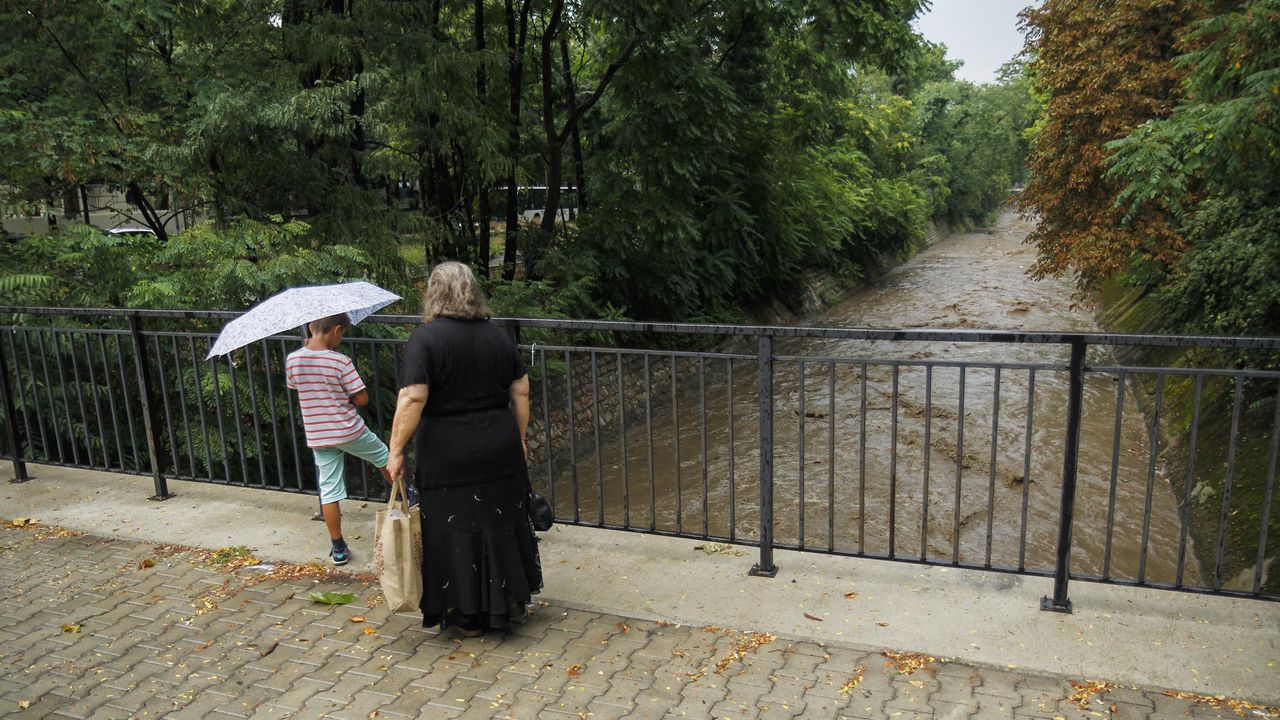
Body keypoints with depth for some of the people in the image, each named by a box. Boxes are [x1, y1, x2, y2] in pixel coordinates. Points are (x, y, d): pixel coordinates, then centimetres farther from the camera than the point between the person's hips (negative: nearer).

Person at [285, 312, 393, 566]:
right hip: (349, 431, -4)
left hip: (317, 436, 4)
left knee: (329, 491, 8)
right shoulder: (341, 361, -18)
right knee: (383, 456, 24)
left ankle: (338, 548, 14)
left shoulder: (293, 360, -6)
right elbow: (362, 397, -14)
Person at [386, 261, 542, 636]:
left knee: (457, 535, 8)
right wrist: (518, 437, 18)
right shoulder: (498, 335, 5)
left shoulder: (426, 338, -12)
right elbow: (521, 392, 8)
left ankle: (470, 617, 19)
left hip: (448, 459, -5)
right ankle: (506, 605, 29)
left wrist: (396, 450, -12)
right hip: (500, 451, 5)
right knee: (500, 528, 17)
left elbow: (412, 399, -19)